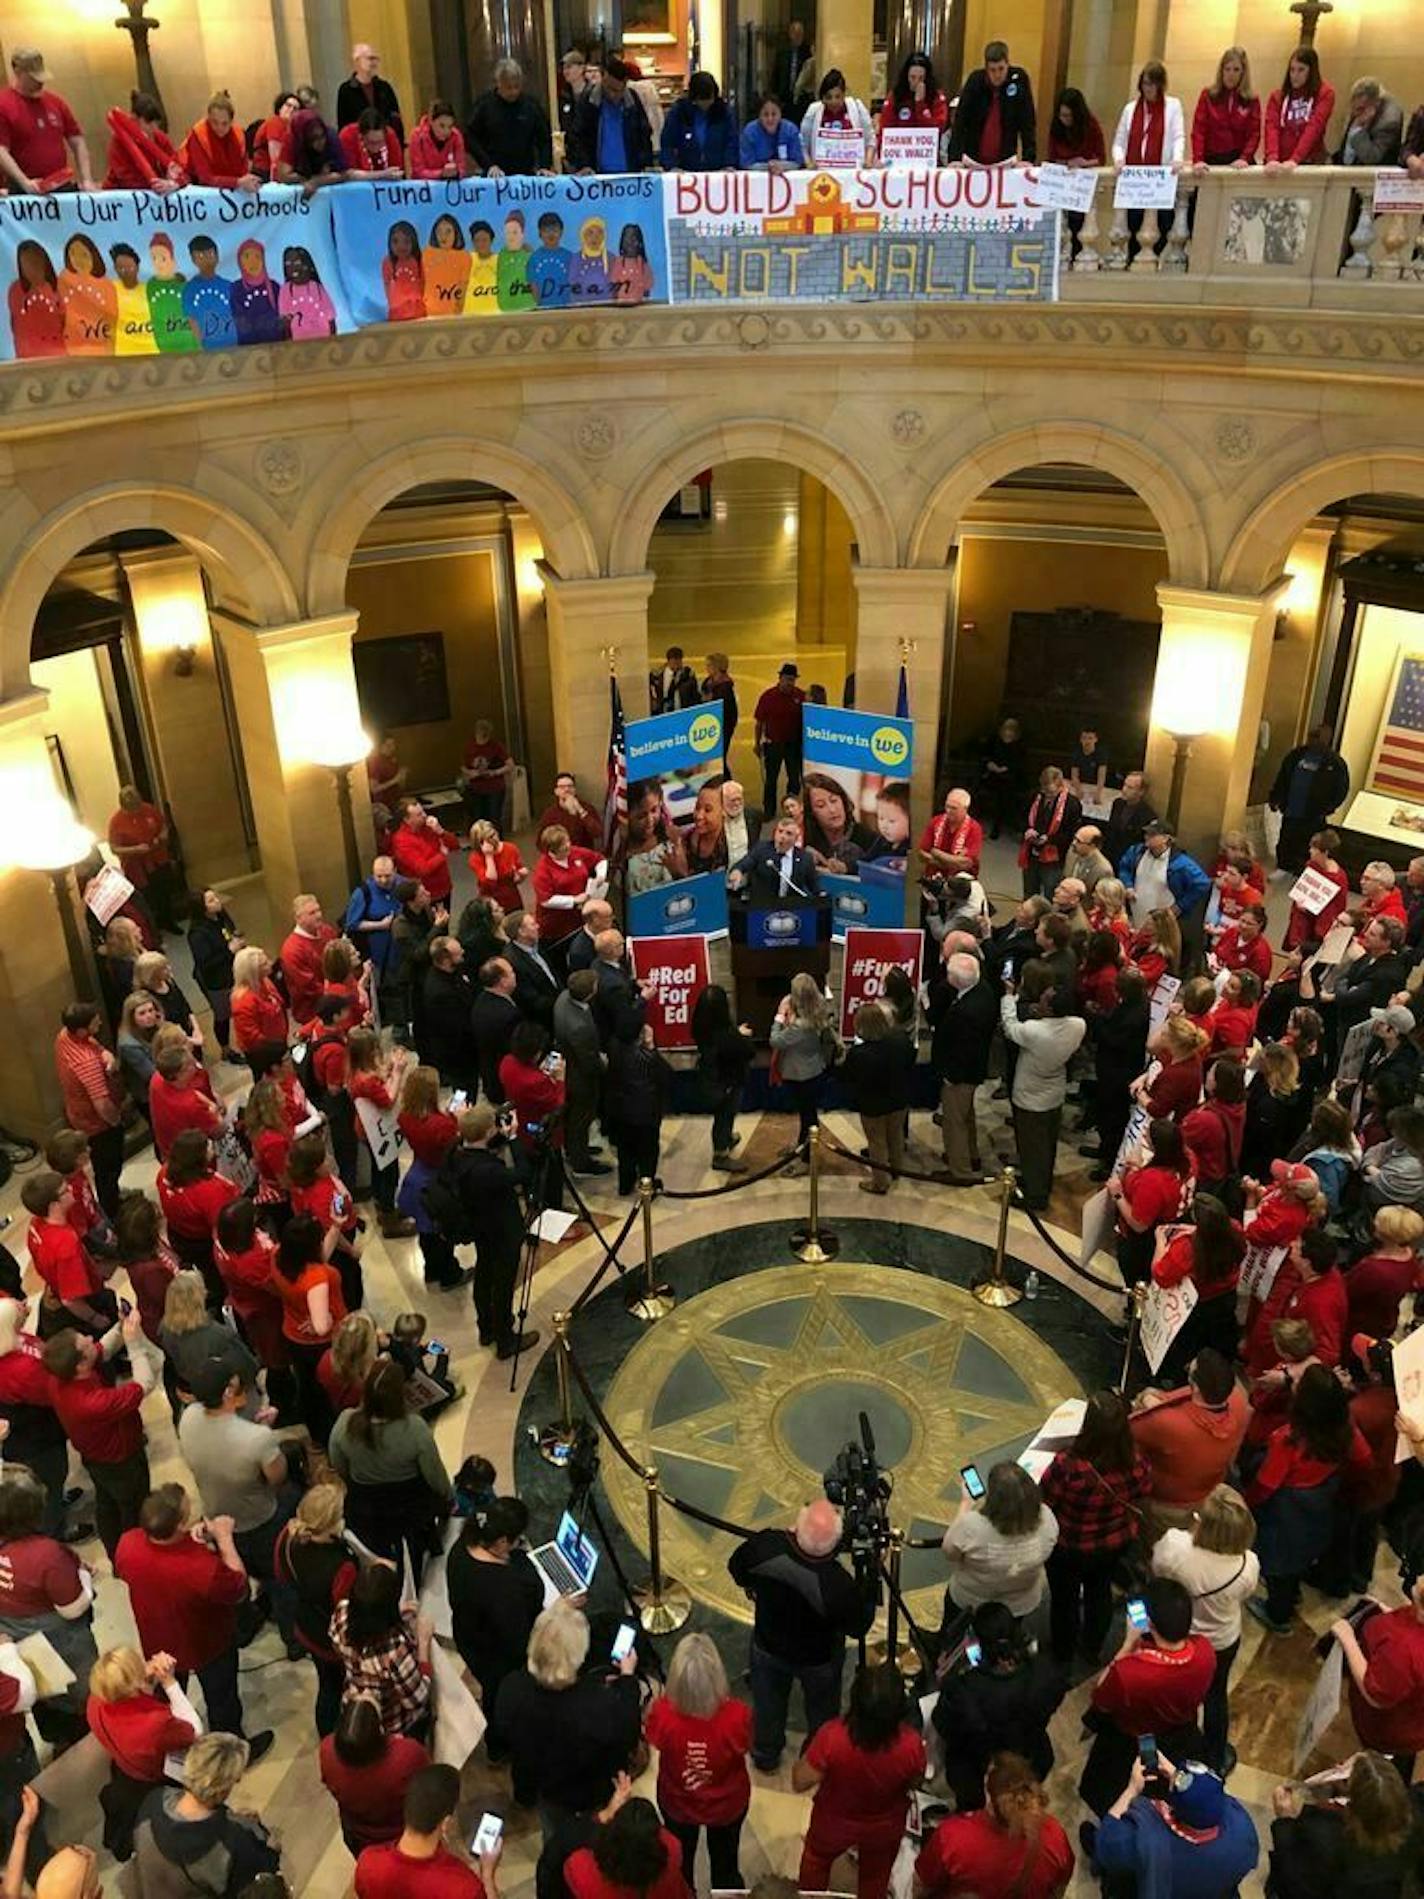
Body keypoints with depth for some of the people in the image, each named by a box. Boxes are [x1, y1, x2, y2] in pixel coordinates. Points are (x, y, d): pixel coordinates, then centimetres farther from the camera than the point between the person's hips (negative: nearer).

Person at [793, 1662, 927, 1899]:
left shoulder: (832, 1736, -40)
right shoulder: (911, 1744, -35)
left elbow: (800, 1783, -26)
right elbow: (913, 1784, -13)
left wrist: (811, 1753, -11)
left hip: (834, 1824, -1)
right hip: (885, 1828, 1)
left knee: (816, 1862, 34)